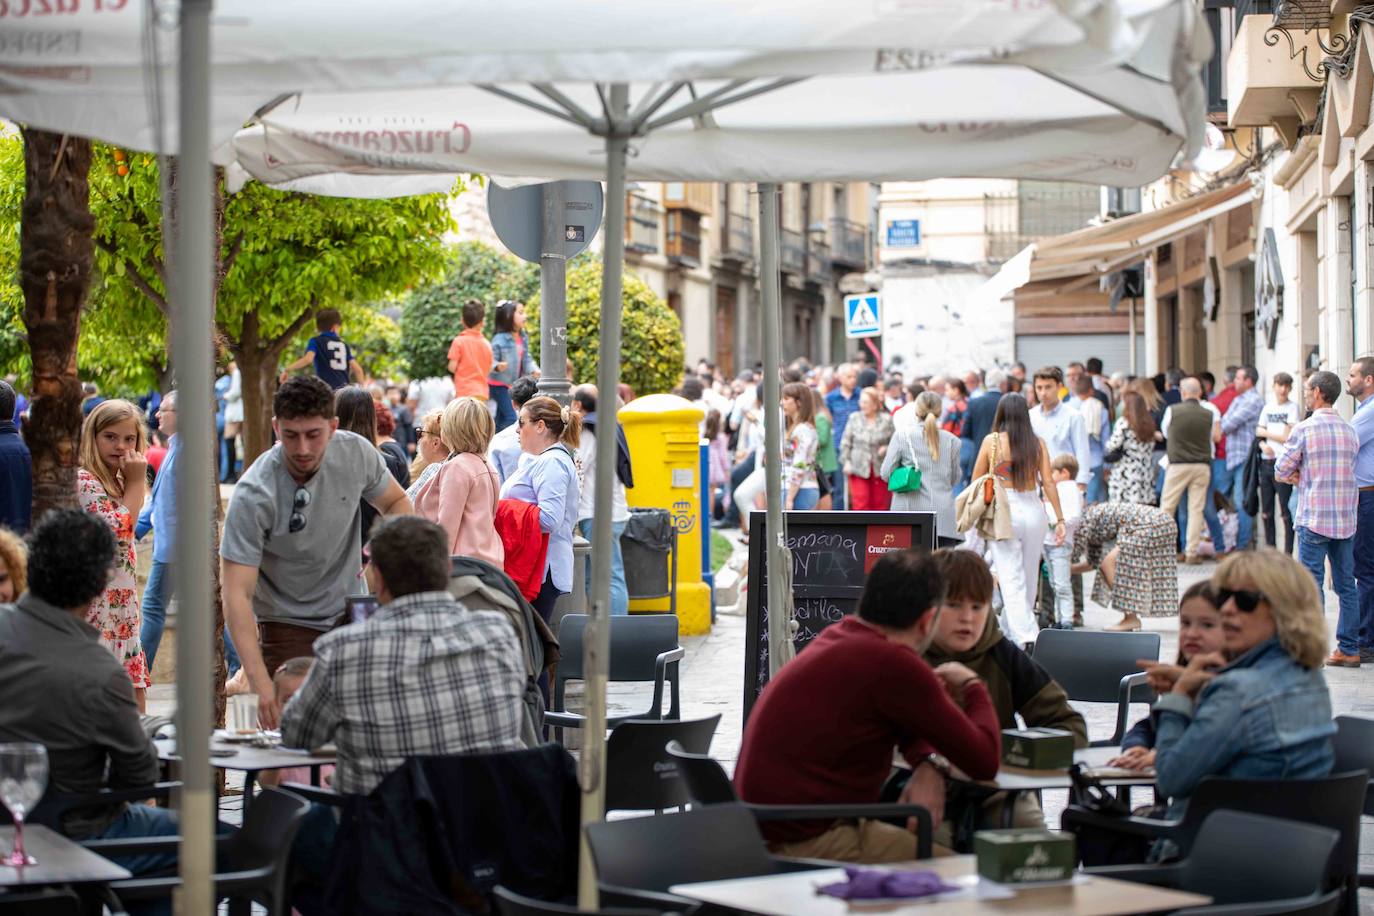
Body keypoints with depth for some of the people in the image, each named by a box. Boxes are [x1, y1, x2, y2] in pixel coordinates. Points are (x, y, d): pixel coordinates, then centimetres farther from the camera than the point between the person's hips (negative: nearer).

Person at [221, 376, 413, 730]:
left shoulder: (356, 452, -13)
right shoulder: (253, 495, -26)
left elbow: (396, 502, 8)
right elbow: (237, 594, -28)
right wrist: (261, 684, -38)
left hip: (351, 612, 3)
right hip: (287, 625, -3)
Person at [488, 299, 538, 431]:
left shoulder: (523, 338, 4)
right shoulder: (499, 339, -18)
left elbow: (526, 359, 10)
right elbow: (492, 360, -18)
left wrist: (533, 370, -7)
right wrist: (497, 366, -39)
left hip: (513, 384, 8)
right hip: (499, 384, -8)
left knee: (502, 419, 13)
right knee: (510, 418, -15)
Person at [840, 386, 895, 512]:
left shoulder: (886, 420, -3)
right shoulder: (854, 419, 1)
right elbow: (846, 442, 6)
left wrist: (886, 449, -17)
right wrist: (846, 461, -2)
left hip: (880, 469, 0)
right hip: (859, 468, 0)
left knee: (880, 505, 9)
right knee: (860, 504, -8)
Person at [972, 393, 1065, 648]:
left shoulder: (992, 441, -3)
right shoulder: (1037, 443, 2)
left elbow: (976, 482, 3)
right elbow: (1048, 483, -1)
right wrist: (1060, 519, 3)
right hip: (1033, 511, 3)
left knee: (1012, 580, -3)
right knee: (1029, 578, 16)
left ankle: (1026, 636, -16)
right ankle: (1009, 632, 28)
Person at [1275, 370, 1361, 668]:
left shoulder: (1305, 429, -9)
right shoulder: (1350, 430, 9)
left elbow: (1281, 471, -4)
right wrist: (1306, 476, 8)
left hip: (1313, 519, -6)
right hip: (1346, 519, 6)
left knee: (1311, 585, -2)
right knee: (1346, 585, 9)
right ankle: (1349, 649, 12)